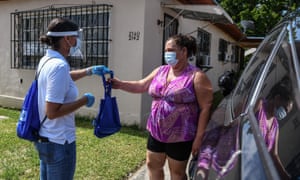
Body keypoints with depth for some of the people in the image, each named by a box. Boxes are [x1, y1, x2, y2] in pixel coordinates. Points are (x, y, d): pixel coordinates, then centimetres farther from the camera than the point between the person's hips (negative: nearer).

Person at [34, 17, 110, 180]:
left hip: (43, 138, 9)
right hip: (59, 142, -9)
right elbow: (52, 112, -27)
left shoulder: (46, 60, 4)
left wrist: (90, 71, 19)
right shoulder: (59, 65, -24)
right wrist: (84, 101, -18)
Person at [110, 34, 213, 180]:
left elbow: (205, 108, -14)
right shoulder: (160, 71, 5)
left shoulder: (196, 76, -14)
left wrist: (198, 137, -16)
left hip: (180, 136, -6)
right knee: (153, 165, 20)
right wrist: (120, 84, -8)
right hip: (156, 131, 6)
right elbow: (141, 86, 8)